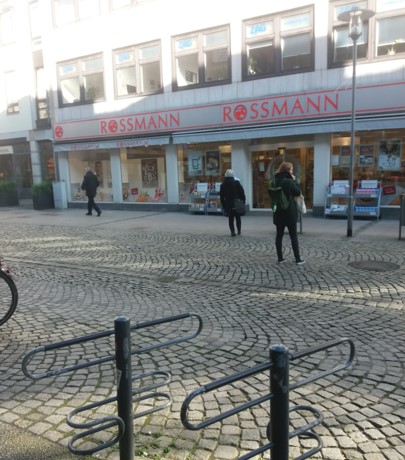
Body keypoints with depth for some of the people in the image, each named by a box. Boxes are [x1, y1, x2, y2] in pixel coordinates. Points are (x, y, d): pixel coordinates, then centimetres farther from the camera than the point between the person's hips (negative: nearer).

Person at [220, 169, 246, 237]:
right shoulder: (237, 183, -5)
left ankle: (232, 232, 0)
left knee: (230, 218, 7)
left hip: (228, 205, 1)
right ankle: (239, 231, 14)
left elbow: (221, 196, 7)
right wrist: (243, 201, 3)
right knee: (238, 217, 13)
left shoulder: (223, 185, 4)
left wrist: (224, 206, 12)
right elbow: (242, 193, -5)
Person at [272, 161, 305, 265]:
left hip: (278, 212, 6)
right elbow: (298, 192, -6)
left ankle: (280, 258, 10)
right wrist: (294, 180, 0)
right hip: (289, 212, -6)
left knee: (279, 235, 8)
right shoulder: (289, 181, -14)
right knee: (293, 236, 2)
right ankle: (298, 259, 5)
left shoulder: (276, 181, 7)